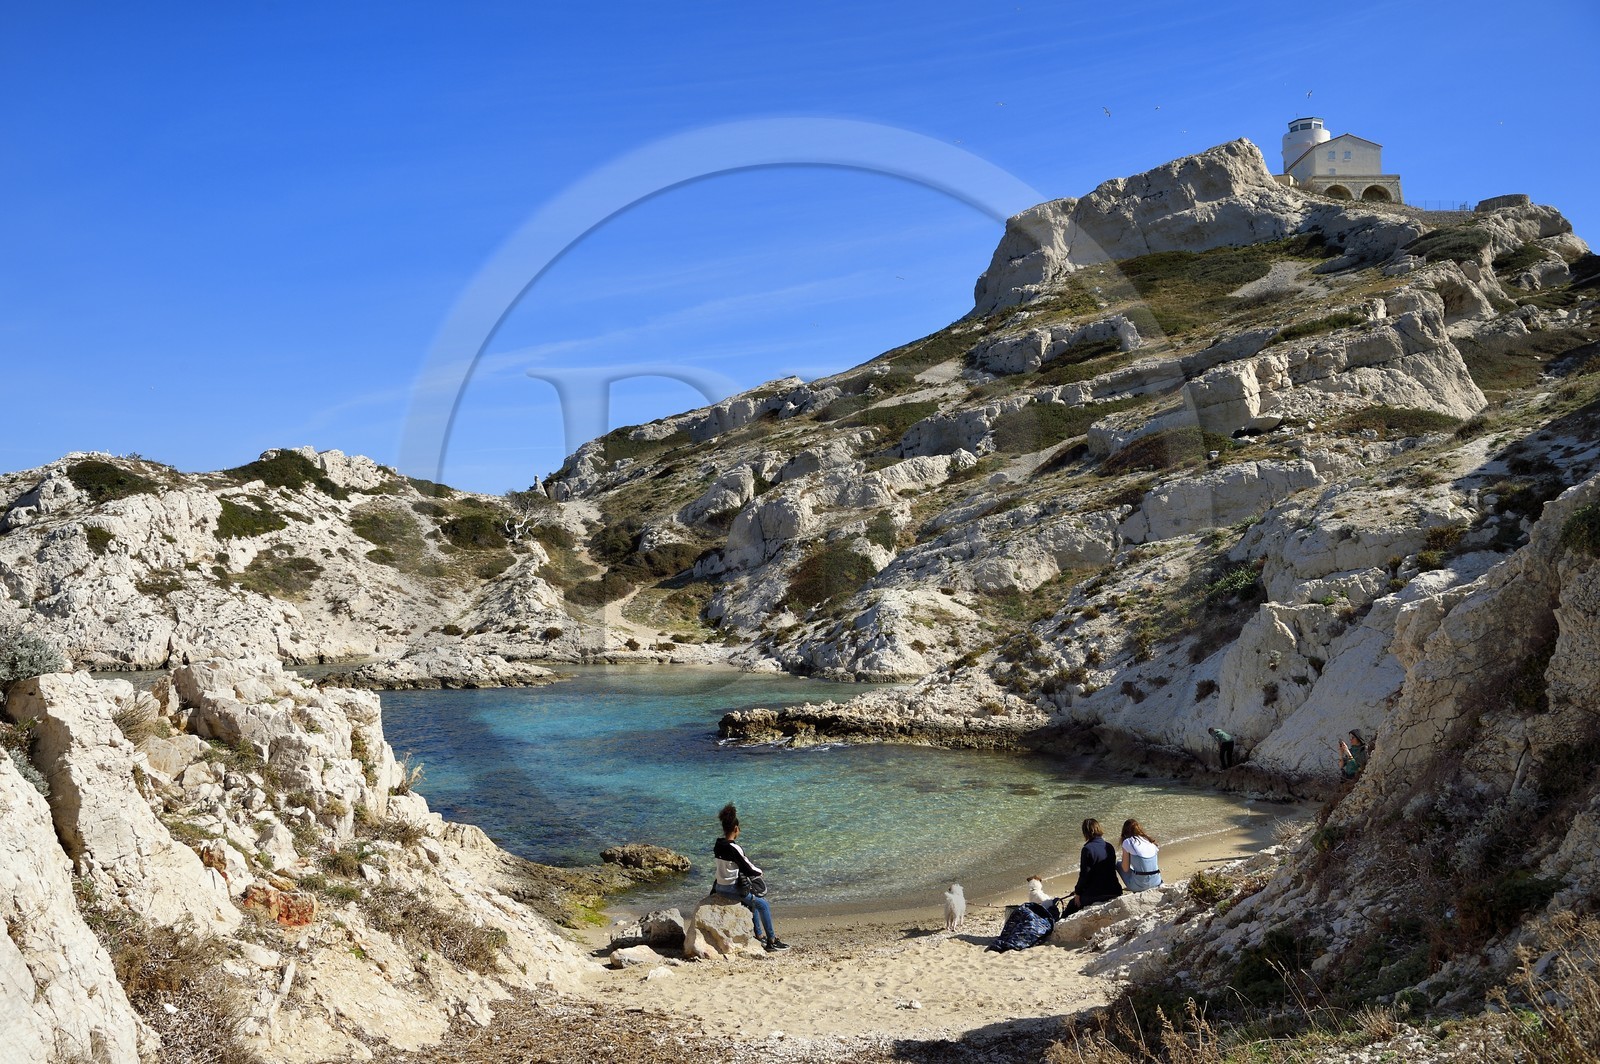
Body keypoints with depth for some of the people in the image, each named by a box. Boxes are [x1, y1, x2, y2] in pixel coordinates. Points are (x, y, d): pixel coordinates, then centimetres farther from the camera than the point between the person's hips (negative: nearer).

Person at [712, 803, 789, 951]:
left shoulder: (717, 845, 2)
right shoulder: (734, 848, -23)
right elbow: (748, 870, -18)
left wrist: (754, 869, 11)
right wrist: (760, 871, 4)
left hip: (719, 886, 9)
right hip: (732, 888, -9)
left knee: (752, 900, 30)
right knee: (763, 905, 6)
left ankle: (759, 934, 36)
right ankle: (771, 942, 11)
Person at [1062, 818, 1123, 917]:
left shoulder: (1088, 849, -15)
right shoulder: (1109, 847, 6)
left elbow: (1084, 875, -13)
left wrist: (1078, 893, 1)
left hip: (1095, 893, -7)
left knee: (1072, 905, 10)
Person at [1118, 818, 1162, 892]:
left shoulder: (1127, 842, -6)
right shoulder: (1150, 841, 8)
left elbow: (1125, 869, -3)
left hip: (1139, 886, -5)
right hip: (1156, 883, 5)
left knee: (1118, 865, 20)